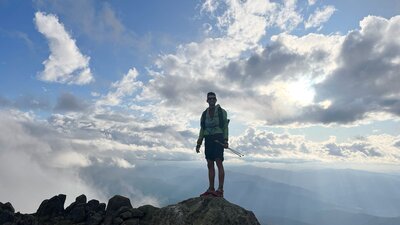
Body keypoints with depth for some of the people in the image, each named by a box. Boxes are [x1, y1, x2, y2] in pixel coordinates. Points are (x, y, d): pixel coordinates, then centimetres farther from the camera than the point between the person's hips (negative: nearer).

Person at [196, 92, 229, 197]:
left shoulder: (222, 111, 5)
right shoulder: (204, 114, 16)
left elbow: (225, 127, -1)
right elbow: (202, 129, 16)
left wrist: (226, 140, -12)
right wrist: (199, 143, 9)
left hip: (218, 139, -4)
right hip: (208, 139, 5)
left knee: (219, 162, -12)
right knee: (210, 164, 4)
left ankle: (220, 190, -9)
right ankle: (211, 189, 10)